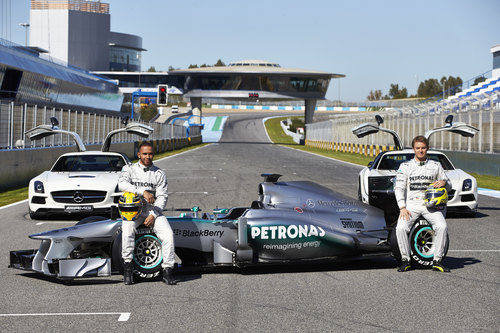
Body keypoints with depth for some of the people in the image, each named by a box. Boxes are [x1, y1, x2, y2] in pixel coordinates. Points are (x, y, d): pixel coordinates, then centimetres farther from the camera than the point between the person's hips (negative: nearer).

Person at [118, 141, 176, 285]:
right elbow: (122, 184, -14)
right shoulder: (129, 169, 7)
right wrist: (143, 191, -26)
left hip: (153, 210, 1)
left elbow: (162, 197, 2)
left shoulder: (159, 174, 10)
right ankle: (127, 267, -26)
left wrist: (153, 215, -13)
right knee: (127, 229, -33)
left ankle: (168, 271, -16)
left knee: (168, 234, -23)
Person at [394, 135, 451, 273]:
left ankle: (437, 260, -15)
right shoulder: (405, 166, 10)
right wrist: (402, 208, -11)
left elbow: (449, 186, 17)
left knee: (442, 226, -26)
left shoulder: (436, 165, 14)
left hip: (430, 205, 1)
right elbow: (399, 188, 3)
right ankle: (405, 260, -11)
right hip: (411, 204, 0)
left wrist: (443, 182, -9)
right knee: (400, 228, -27)